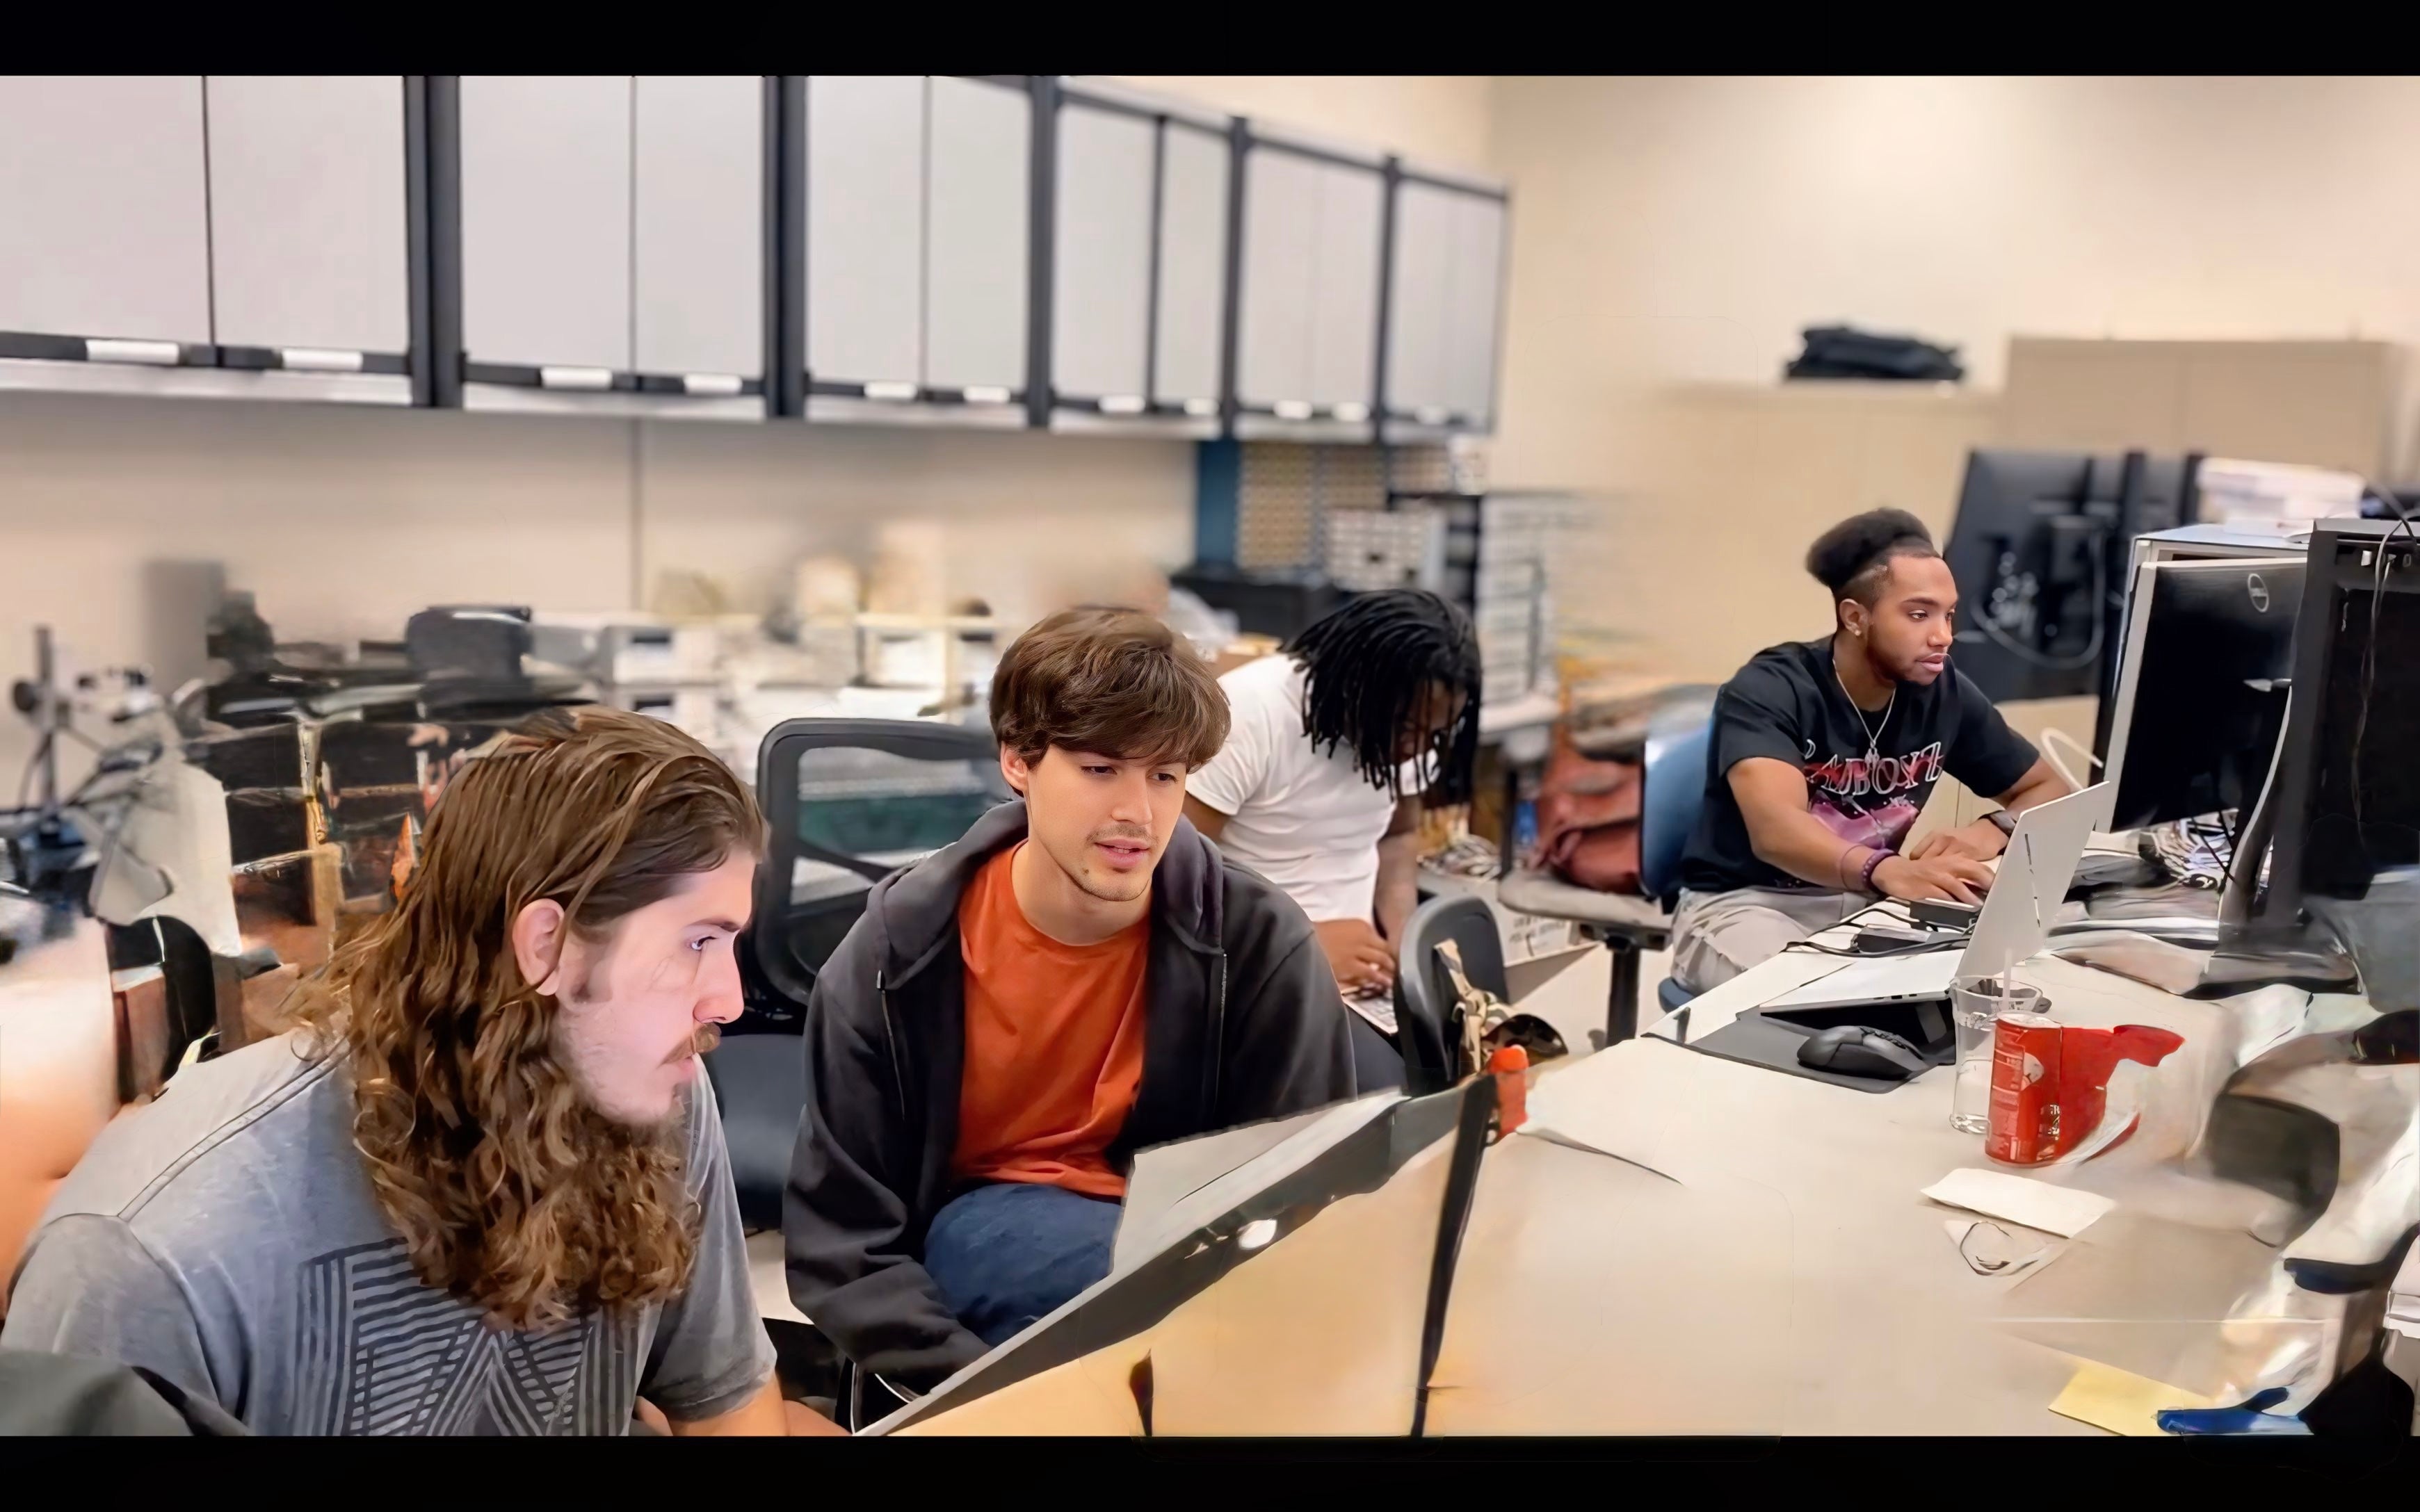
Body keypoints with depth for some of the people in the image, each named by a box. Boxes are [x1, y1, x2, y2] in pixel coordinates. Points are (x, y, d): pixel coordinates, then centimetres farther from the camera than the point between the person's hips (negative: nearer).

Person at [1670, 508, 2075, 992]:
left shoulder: (1945, 693, -1)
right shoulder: (1767, 691, -17)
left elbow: (2051, 790, 9)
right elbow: (1776, 832, -33)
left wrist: (1988, 833, -15)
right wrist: (1886, 870, -52)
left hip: (1865, 902, 6)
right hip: (1746, 903, -5)